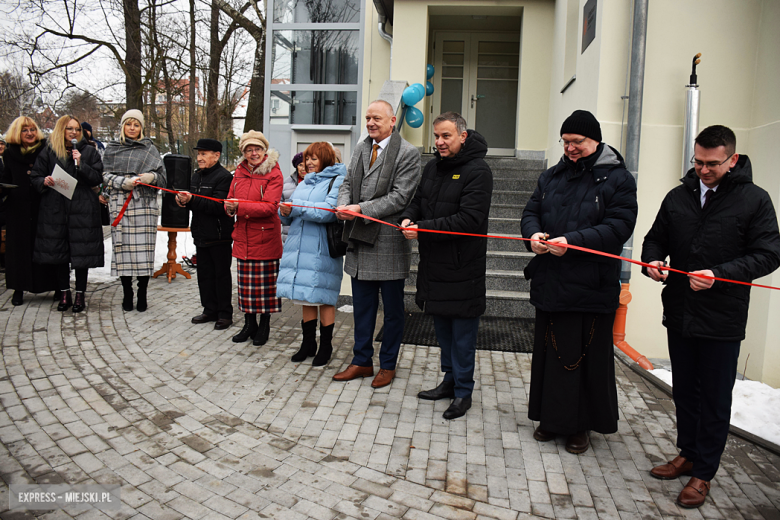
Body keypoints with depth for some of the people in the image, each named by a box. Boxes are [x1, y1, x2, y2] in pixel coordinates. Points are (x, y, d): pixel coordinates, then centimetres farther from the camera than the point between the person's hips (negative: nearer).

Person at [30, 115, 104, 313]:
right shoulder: (48, 152, 9)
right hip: (55, 209, 2)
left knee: (82, 251, 0)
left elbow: (98, 178, -1)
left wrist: (81, 164, -14)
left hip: (82, 208, -2)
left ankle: (80, 295, 12)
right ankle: (64, 294, 18)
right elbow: (35, 176, 10)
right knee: (57, 252, 5)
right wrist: (44, 181, -11)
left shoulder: (89, 151, 6)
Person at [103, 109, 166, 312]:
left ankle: (142, 295, 6)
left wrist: (151, 177, -12)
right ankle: (127, 294, 9)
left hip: (145, 204, -1)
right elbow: (106, 176, 7)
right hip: (120, 205, 1)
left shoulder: (150, 149, 12)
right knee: (124, 248, -2)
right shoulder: (112, 149, 14)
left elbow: (163, 177, 10)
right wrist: (124, 182, -11)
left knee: (144, 249, -4)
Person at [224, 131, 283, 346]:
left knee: (265, 283, 2)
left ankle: (264, 325, 17)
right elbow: (231, 199, 15)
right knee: (246, 282, 11)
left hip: (265, 237, -5)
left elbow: (270, 207, -18)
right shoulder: (239, 172, 12)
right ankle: (249, 324, 25)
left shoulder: (273, 174, -8)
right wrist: (229, 207, -9)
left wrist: (240, 207, -24)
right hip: (243, 237, 6)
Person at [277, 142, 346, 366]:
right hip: (299, 247, 7)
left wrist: (296, 206, -17)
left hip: (321, 250, -7)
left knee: (323, 298, 0)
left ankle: (326, 345, 14)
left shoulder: (337, 181, -3)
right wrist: (286, 212, -3)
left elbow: (329, 211, -18)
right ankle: (308, 343, 24)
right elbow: (291, 217, 21)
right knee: (305, 298, 12)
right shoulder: (304, 183, 19)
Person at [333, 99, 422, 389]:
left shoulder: (408, 153, -8)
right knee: (362, 307, 16)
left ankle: (388, 365, 24)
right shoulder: (361, 149, 13)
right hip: (360, 241, 6)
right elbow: (348, 183, 13)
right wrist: (343, 204, -9)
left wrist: (361, 209, -21)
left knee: (392, 309, 8)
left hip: (389, 242, -6)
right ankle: (362, 361, 30)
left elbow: (399, 197, -15)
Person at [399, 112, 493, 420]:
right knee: (442, 328, 18)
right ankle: (450, 381, 34)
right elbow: (418, 201, 19)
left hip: (462, 268, -8)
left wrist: (423, 230, -23)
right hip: (434, 265, 8)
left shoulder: (478, 171, -13)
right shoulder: (433, 168, 12)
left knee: (462, 333, 3)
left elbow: (469, 219, -22)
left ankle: (463, 391, 18)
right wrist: (409, 218, -5)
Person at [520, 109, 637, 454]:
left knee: (586, 357, 5)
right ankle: (551, 418, 29)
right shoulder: (551, 177, 14)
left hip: (591, 288, -5)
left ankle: (580, 425, 22)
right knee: (549, 352, 13)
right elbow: (531, 211, 14)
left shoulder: (617, 179, -3)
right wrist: (533, 234, -10)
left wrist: (572, 241, -23)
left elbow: (619, 226, -13)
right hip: (549, 283, 5)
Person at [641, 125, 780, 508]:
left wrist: (718, 275, -22)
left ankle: (703, 473, 22)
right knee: (684, 390, 17)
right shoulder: (678, 196, 7)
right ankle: (687, 454, 35)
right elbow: (656, 238, 15)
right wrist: (653, 261, -8)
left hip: (723, 321, -4)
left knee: (715, 399, 8)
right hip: (679, 314, 4)